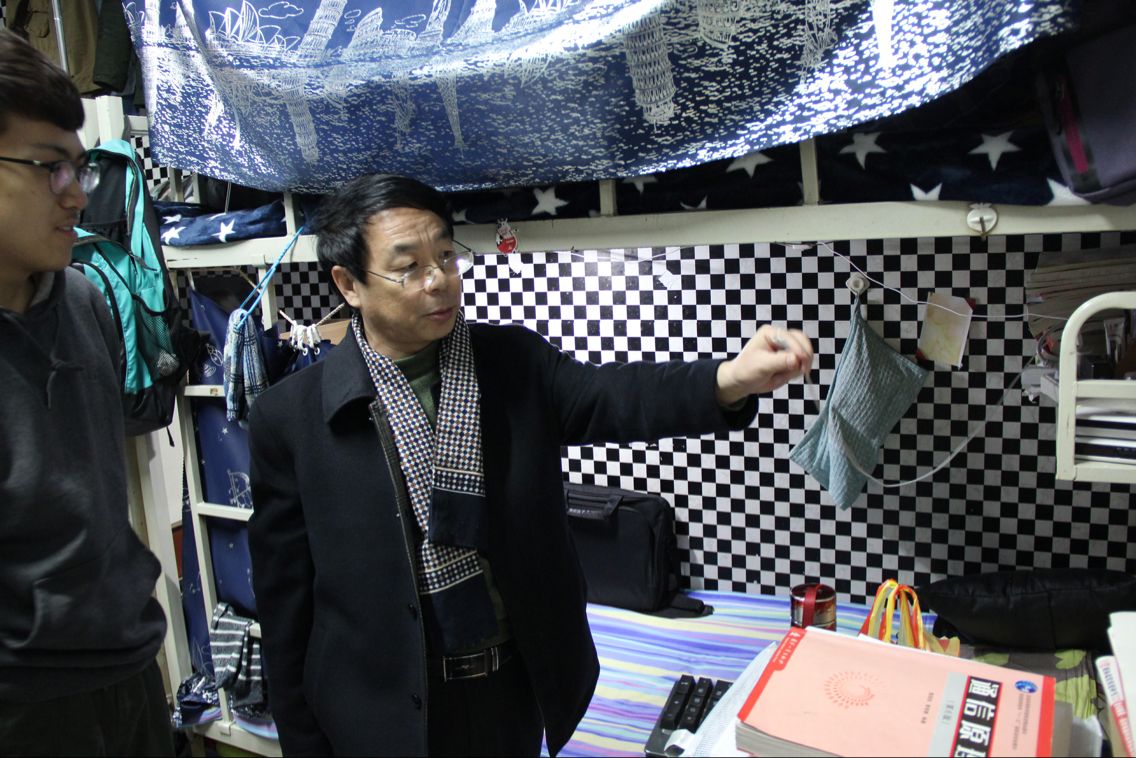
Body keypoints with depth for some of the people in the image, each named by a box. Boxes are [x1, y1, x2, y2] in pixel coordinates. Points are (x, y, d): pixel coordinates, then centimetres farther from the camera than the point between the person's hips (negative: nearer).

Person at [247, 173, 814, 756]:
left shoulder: (515, 361, -6)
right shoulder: (289, 418, -12)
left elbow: (610, 396, -24)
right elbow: (285, 604, -7)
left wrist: (731, 379, -42)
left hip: (522, 689, 2)